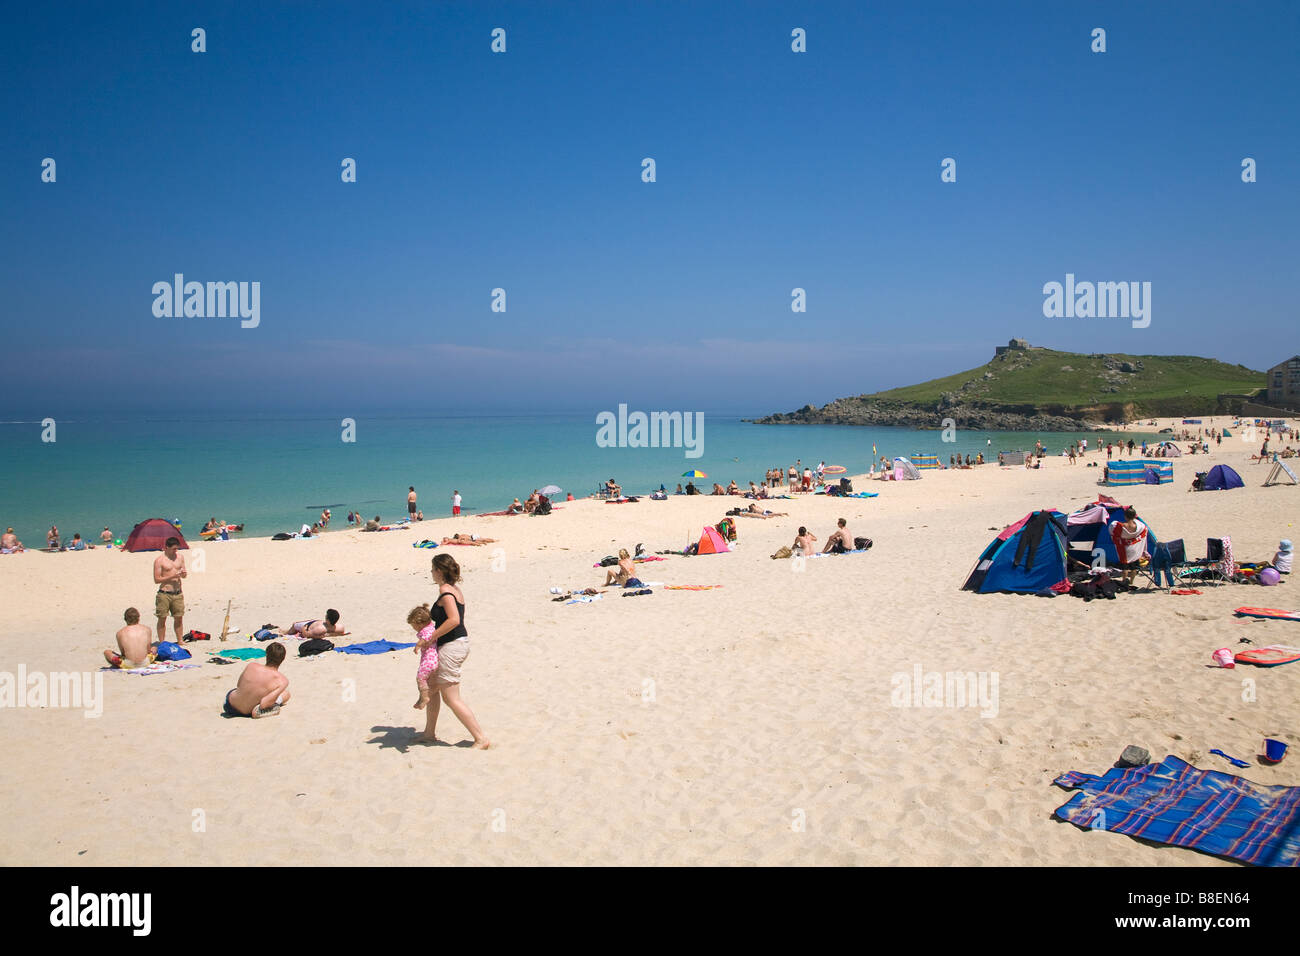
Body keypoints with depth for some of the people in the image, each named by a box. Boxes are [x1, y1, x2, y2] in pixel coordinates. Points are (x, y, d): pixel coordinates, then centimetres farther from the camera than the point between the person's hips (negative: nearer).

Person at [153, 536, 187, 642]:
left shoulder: (180, 557, 9)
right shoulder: (159, 560, -7)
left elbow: (184, 576, 16)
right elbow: (156, 580, -9)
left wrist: (183, 574, -7)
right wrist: (172, 576, -17)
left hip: (178, 593, 5)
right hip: (164, 594, -4)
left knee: (179, 618, 8)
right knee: (162, 619, 1)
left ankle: (179, 641, 18)